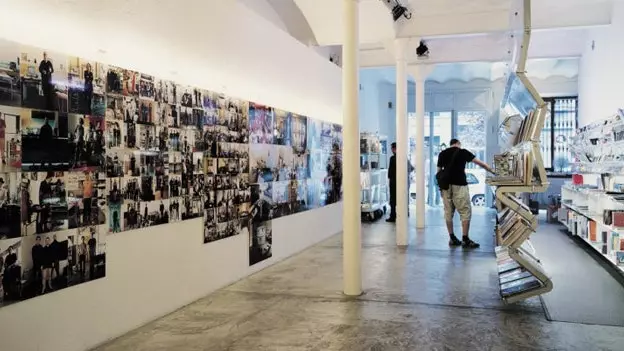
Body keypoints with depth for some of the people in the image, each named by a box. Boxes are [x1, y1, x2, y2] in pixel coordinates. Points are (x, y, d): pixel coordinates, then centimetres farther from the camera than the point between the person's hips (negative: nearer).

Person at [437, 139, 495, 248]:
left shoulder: (442, 154, 12)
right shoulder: (462, 152, 3)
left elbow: (439, 171, 11)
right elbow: (480, 163, 6)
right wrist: (492, 171, 16)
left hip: (445, 185, 5)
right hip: (459, 185, -5)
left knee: (448, 212, 8)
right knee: (465, 212, -1)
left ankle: (452, 238, 11)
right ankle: (465, 239, -5)